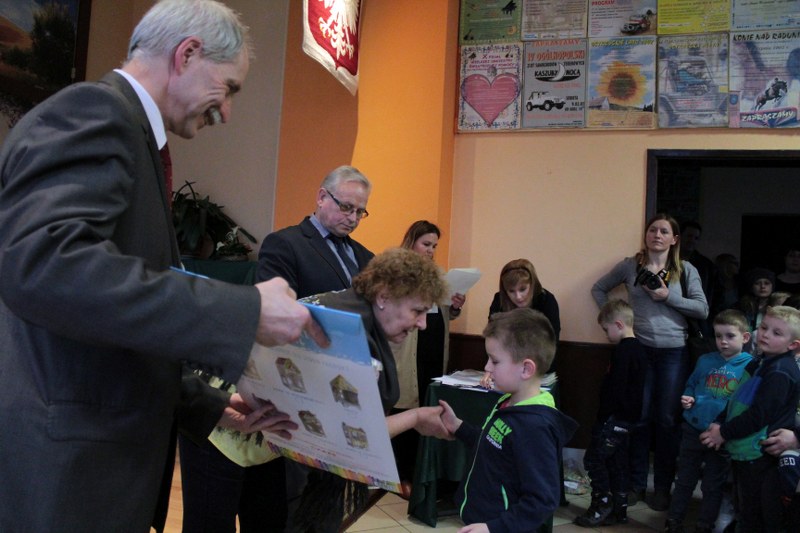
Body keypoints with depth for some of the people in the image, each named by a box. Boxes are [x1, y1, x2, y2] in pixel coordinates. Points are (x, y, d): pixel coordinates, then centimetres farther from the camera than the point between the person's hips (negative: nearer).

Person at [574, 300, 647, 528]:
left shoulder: (623, 351, -20)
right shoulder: (639, 349, 10)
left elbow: (615, 389, -22)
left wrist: (602, 417, -14)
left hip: (615, 417, -10)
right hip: (629, 417, 10)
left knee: (594, 459, 0)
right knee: (618, 462, 14)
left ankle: (602, 503, 7)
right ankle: (619, 509, 20)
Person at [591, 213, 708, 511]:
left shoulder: (686, 270, 3)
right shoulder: (630, 266, 4)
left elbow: (702, 310, -3)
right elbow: (599, 289, 13)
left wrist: (668, 297, -13)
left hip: (674, 352, 0)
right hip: (639, 349, 0)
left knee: (667, 420, 6)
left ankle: (663, 488, 19)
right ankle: (636, 484, 20)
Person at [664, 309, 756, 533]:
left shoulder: (750, 366, -7)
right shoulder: (705, 361, 1)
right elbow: (690, 386, 15)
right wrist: (686, 399, -5)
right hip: (694, 431, 3)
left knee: (713, 487, 13)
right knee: (684, 481, 14)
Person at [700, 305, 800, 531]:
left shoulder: (780, 372, -21)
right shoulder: (764, 364, 11)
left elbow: (758, 416, -23)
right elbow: (739, 401, 16)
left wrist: (724, 432, -14)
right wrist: (720, 423, 3)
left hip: (760, 456, -9)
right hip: (745, 453, 9)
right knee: (746, 508, 22)